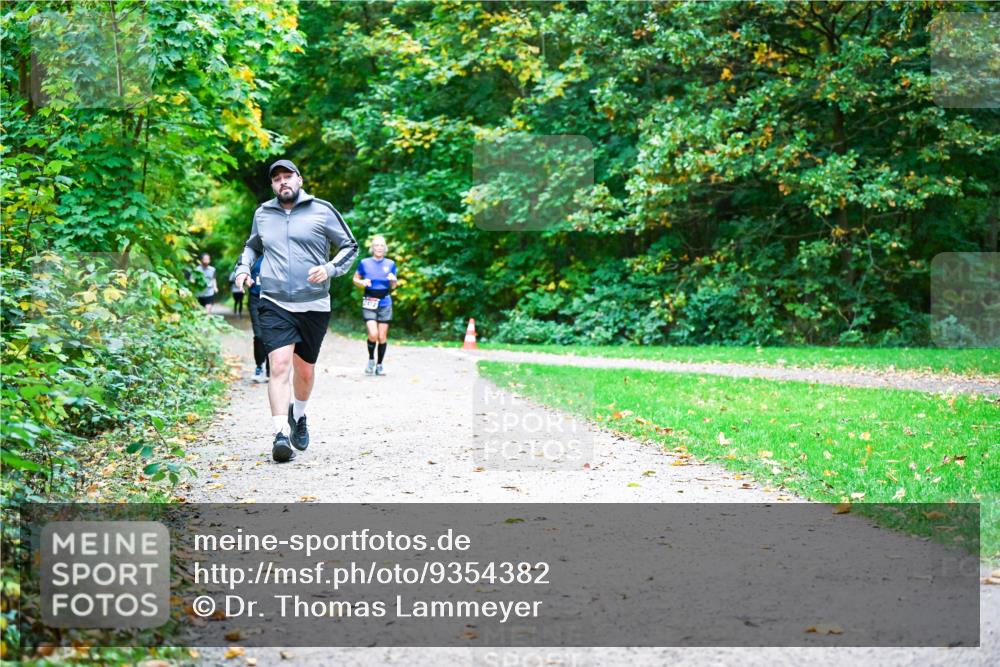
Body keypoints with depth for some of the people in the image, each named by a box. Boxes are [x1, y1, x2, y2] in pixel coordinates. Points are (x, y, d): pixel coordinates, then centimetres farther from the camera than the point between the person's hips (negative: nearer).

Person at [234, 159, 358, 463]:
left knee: (305, 370, 13)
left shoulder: (322, 210, 1)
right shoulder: (263, 214, 11)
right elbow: (252, 245, 30)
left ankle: (298, 414, 42)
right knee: (280, 365, -18)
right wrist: (243, 268, 11)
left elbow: (350, 246, 5)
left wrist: (330, 268, -12)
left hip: (314, 305, 0)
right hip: (274, 304, 0)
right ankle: (281, 434, -24)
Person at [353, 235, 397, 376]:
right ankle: (371, 359, 10)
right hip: (369, 303, -2)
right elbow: (355, 279, 11)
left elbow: (393, 287, 13)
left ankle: (379, 365, 16)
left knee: (382, 337, 2)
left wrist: (393, 280, -9)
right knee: (373, 334, -16)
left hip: (385, 303, 2)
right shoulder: (365, 263, 1)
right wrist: (362, 283, -10)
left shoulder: (390, 264, 6)